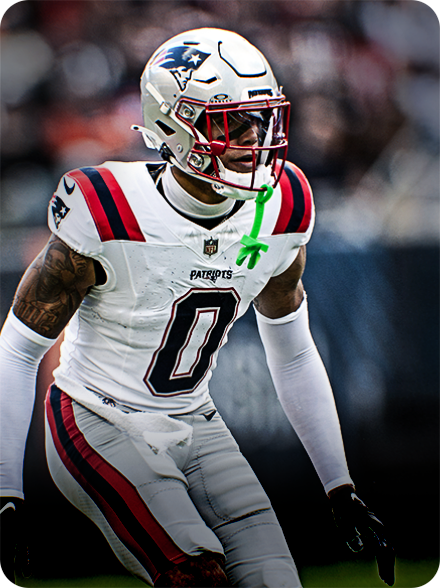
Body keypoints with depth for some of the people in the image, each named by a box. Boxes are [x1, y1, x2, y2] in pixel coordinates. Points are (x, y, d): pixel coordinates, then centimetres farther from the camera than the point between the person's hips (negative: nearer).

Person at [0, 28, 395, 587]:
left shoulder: (279, 210, -5)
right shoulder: (108, 217, -22)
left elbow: (294, 356, 10)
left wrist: (341, 492, 10)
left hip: (194, 425, 6)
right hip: (100, 425, -6)